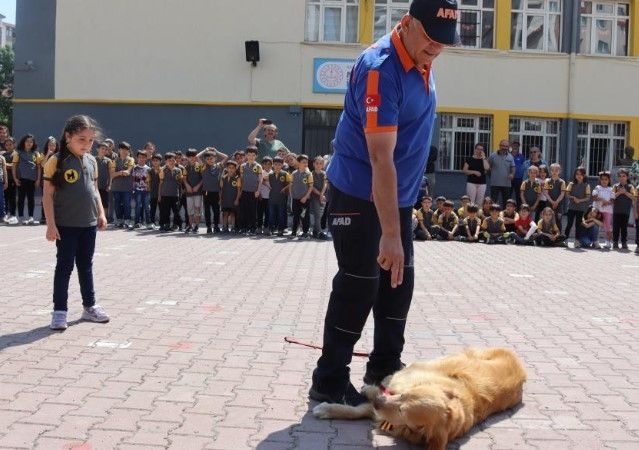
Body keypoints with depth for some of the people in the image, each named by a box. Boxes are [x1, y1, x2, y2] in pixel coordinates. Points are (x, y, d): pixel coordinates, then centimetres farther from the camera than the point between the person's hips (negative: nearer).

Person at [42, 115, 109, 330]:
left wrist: (101, 213, 8)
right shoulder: (57, 161, -12)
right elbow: (48, 194, -12)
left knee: (86, 265, 15)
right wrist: (51, 224, -15)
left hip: (89, 223, 5)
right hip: (66, 225, -5)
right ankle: (59, 311, 8)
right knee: (65, 266, 1)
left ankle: (89, 306, 25)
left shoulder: (91, 161, 6)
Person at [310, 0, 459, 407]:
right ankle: (329, 381, 5)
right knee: (359, 284, -6)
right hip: (360, 194, -9)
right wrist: (390, 233, -34)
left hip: (399, 194, 9)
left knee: (399, 280, 12)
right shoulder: (380, 68, -25)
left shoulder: (422, 62, 3)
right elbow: (380, 157, -31)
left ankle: (385, 369, 26)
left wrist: (399, 219, 17)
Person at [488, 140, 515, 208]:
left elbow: (513, 167, 6)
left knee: (506, 202, 8)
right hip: (495, 183, -3)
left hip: (506, 183, 3)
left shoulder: (510, 157, 7)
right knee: (493, 201, -2)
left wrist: (512, 174, -12)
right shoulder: (493, 156, 0)